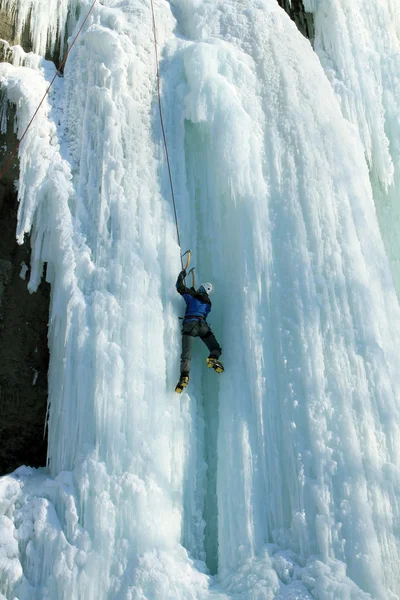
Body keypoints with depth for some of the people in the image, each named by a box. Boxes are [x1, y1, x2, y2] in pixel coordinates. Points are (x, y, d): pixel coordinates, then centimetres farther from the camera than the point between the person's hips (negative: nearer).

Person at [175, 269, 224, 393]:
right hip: (202, 324, 2)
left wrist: (182, 275, 30)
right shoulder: (208, 303, 24)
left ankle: (184, 375, -34)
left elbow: (180, 287, 11)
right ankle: (213, 358, -23)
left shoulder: (192, 296, 12)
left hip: (189, 323, -2)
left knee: (186, 353, -14)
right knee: (216, 348, 11)